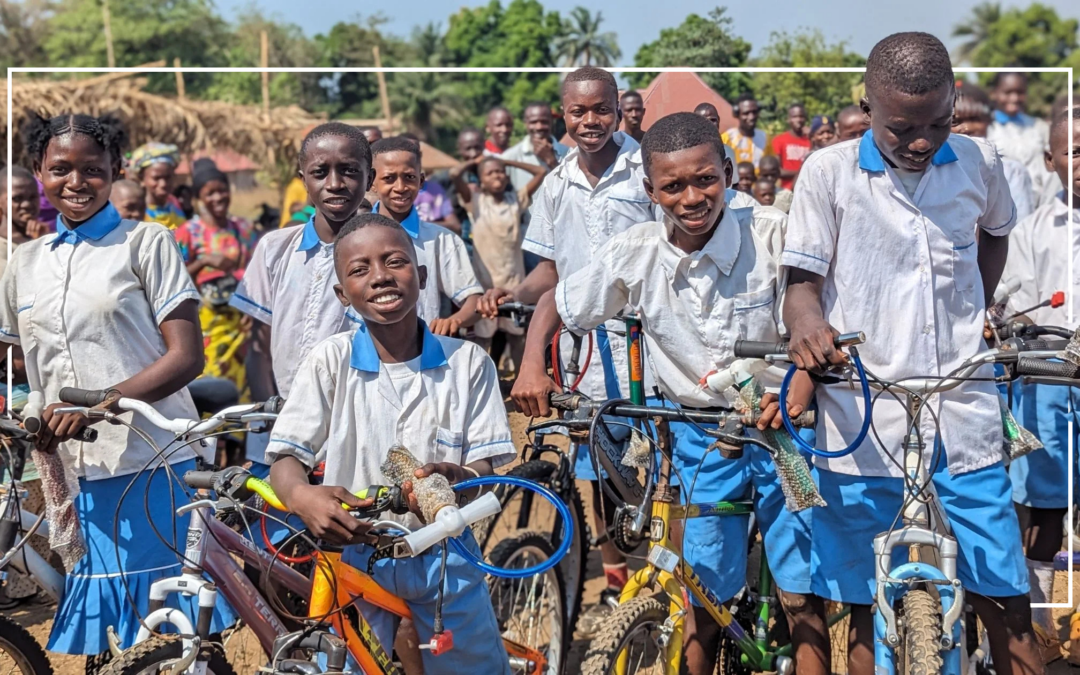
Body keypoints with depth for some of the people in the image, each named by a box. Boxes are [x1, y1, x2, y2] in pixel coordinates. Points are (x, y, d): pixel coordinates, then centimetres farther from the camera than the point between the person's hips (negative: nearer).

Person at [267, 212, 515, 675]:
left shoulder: (467, 363, -4)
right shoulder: (331, 360, -6)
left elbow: (487, 466, -4)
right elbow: (286, 458, -6)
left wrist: (452, 477, -28)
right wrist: (302, 496, -29)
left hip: (444, 558, 0)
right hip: (354, 556, 0)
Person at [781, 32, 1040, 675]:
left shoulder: (979, 162, 5)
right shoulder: (829, 172, -1)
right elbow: (802, 281, -1)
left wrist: (978, 310, 13)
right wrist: (810, 323, -23)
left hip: (963, 420, 2)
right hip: (863, 422, -1)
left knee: (1005, 599, 1)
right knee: (871, 608, 4)